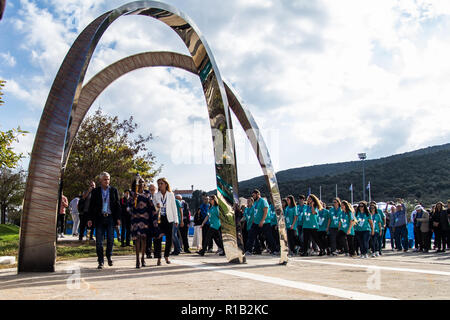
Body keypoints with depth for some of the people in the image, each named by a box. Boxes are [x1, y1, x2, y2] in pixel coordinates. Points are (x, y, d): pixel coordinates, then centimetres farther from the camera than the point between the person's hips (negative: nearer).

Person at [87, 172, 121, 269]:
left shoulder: (114, 190, 6)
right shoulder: (95, 191, 5)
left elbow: (117, 205, 6)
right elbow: (91, 206, 5)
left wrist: (118, 218, -1)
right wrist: (90, 219, -2)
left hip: (110, 218, 0)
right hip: (99, 218, 0)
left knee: (110, 239, 5)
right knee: (99, 241, -1)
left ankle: (109, 256, 28)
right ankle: (101, 261, 8)